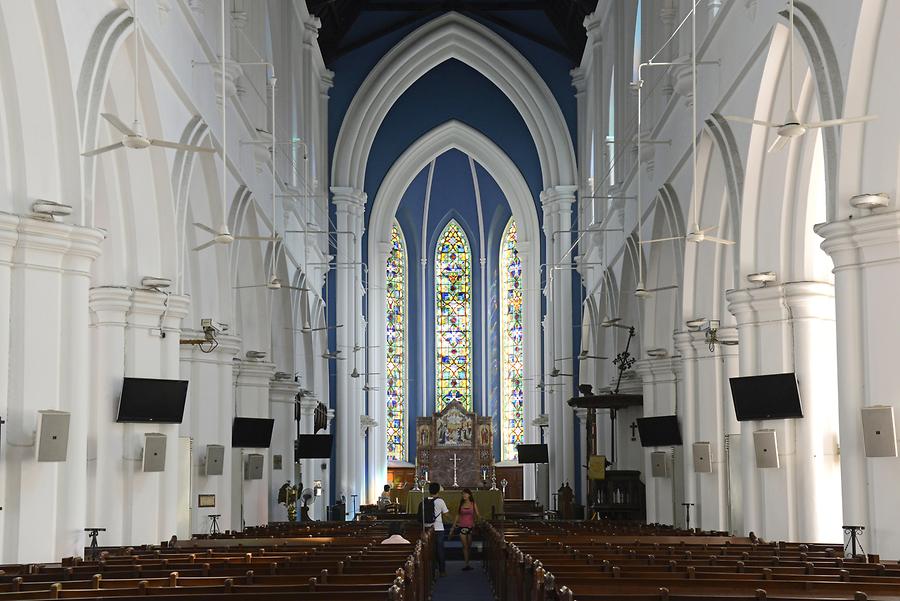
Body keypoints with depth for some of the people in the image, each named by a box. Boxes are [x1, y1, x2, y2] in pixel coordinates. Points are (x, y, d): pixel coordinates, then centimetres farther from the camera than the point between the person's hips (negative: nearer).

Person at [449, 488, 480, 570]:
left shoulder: (473, 504, 4)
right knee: (465, 546, -3)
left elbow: (477, 515, 1)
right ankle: (467, 564, -3)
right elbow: (457, 516, 11)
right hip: (462, 526, 1)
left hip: (471, 526, 0)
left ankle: (468, 563, 12)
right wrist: (453, 528, 10)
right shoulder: (461, 504, 8)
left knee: (469, 546, 4)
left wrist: (479, 517, -24)